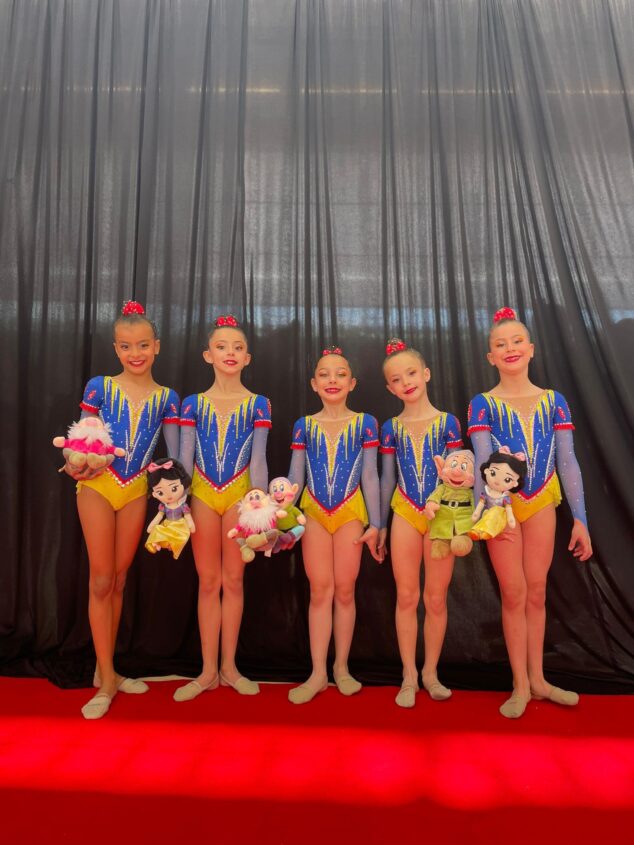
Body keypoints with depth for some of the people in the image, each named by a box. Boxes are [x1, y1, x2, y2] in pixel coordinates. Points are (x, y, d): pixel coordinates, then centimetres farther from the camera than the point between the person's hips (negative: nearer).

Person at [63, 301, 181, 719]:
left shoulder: (167, 398, 0)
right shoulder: (99, 387, -3)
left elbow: (174, 457, 0)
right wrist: (79, 465, -19)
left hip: (136, 492, 2)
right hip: (98, 488, -1)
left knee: (119, 580, 11)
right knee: (101, 581, 0)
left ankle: (106, 669, 27)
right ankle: (107, 680, 12)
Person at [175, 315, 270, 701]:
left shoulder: (258, 404, 1)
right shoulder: (193, 403, 4)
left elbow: (258, 459, -3)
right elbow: (184, 459, 2)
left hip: (239, 495, -1)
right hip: (203, 495, 1)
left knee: (233, 580, 8)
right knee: (208, 582, 9)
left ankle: (229, 666, 24)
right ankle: (208, 671, 21)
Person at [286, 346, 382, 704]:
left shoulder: (364, 423, 2)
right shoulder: (304, 425, 5)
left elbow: (370, 476, 2)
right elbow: (295, 477, 7)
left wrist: (375, 523, -1)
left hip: (350, 513, -1)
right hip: (314, 514, 1)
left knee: (344, 591, 6)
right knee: (320, 591, 5)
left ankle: (342, 668, 23)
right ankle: (318, 673, 16)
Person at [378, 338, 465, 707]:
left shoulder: (448, 422, -1)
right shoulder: (391, 427, 4)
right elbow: (387, 478, 8)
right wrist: (381, 524, 9)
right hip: (405, 515, 1)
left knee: (436, 598, 8)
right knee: (406, 597, 8)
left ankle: (430, 672, 27)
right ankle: (409, 676, 22)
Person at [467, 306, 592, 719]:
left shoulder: (554, 401, 2)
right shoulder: (483, 404, -4)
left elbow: (568, 462, 0)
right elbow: (483, 463, -13)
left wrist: (580, 518, -3)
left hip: (541, 505, 2)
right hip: (503, 507, -2)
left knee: (536, 593, 12)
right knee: (514, 594, 5)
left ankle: (537, 679, 28)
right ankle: (521, 685, 20)